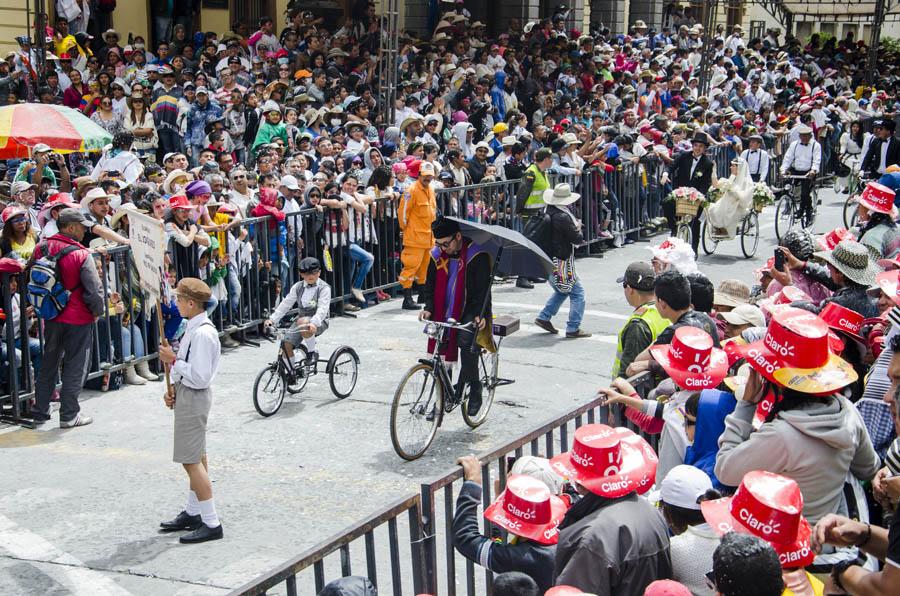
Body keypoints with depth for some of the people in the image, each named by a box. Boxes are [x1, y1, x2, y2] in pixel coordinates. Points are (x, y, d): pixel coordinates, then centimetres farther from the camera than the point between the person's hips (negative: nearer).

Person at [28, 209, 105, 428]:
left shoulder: (40, 249, -1)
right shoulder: (82, 255, -18)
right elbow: (94, 290, -19)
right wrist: (97, 311, -1)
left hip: (50, 317, 6)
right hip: (78, 319, -6)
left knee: (49, 363, 19)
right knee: (76, 366, 6)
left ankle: (40, 411, 25)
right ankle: (69, 415, 10)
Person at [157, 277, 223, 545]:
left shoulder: (202, 334, -23)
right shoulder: (193, 328, 9)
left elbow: (199, 377, -26)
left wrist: (173, 360, -18)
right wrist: (173, 388, 5)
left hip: (194, 398, -11)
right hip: (187, 396, 11)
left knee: (191, 460, -7)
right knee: (197, 457, 19)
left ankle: (211, 524, -2)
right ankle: (193, 513, 31)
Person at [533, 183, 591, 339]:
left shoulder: (548, 212, 5)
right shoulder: (563, 217, -23)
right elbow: (577, 239, -18)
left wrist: (575, 225, 8)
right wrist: (578, 228, 3)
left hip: (548, 260, 9)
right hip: (560, 263, -9)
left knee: (561, 291, 26)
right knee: (577, 293, 0)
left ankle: (544, 318, 26)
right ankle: (573, 329, 0)